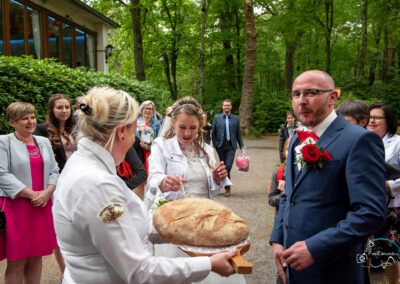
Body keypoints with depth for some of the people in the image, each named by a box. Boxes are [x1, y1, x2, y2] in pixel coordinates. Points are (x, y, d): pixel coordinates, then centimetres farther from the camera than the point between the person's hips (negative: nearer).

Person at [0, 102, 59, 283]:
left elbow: (54, 171, 11)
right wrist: (31, 194, -16)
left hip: (42, 206, 5)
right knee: (16, 261, 2)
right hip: (15, 207, -5)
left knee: (36, 258, 13)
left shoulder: (44, 142, 13)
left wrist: (47, 192, -8)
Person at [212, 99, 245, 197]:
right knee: (223, 167, 5)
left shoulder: (236, 118, 6)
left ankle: (227, 188, -1)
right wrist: (215, 144, 1)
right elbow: (213, 132, 8)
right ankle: (227, 188, 18)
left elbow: (238, 134, 9)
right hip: (221, 146, 1)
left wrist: (242, 146, 6)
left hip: (231, 146, -1)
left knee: (228, 166, -13)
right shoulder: (217, 117, 5)